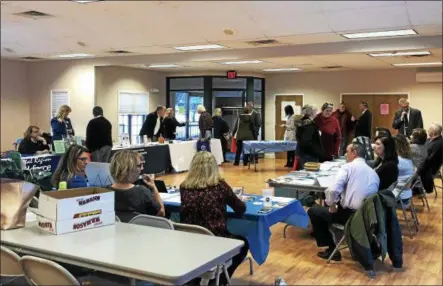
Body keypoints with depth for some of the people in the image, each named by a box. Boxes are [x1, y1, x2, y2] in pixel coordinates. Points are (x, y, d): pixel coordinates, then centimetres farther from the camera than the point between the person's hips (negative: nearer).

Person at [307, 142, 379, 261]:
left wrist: (332, 207, -3)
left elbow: (332, 190, -22)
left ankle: (332, 250, 13)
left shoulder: (348, 167, -7)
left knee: (313, 211, 13)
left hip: (350, 214, -7)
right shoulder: (374, 173, 13)